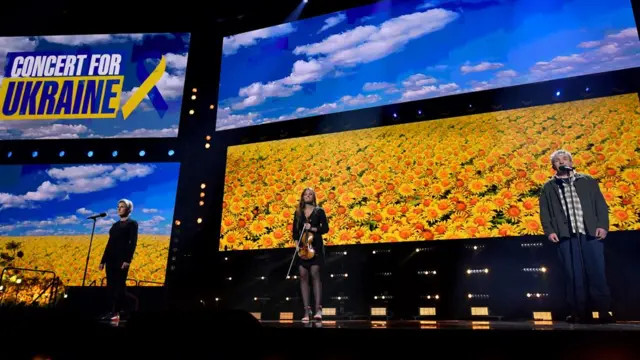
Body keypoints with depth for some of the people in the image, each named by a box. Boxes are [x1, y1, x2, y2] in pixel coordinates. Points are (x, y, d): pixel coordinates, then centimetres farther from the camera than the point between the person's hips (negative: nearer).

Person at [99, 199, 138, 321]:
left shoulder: (132, 223, 0)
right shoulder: (115, 225, 21)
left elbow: (133, 242, -10)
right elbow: (109, 243, 19)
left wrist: (128, 260, -20)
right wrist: (103, 260, 14)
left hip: (122, 259, -7)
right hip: (111, 259, 7)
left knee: (119, 285, -4)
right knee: (110, 285, 6)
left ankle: (117, 313, 1)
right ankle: (113, 311, 13)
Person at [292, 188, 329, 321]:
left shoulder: (319, 211, 5)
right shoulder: (298, 213, 13)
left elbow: (325, 228, -1)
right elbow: (295, 230, 11)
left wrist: (312, 228, -14)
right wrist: (296, 241, -4)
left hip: (315, 246, -3)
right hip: (302, 246, 3)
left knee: (315, 274, -13)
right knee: (303, 276, -2)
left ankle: (318, 308, -13)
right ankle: (307, 310, 1)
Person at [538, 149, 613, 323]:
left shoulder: (588, 181, 15)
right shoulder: (548, 187, 13)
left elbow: (601, 205, 9)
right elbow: (544, 212, 9)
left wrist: (602, 225, -4)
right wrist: (549, 231, -4)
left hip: (591, 233, 0)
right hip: (566, 236, 0)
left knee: (597, 272, -2)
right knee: (573, 275, 0)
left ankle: (604, 311, 6)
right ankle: (579, 312, 6)